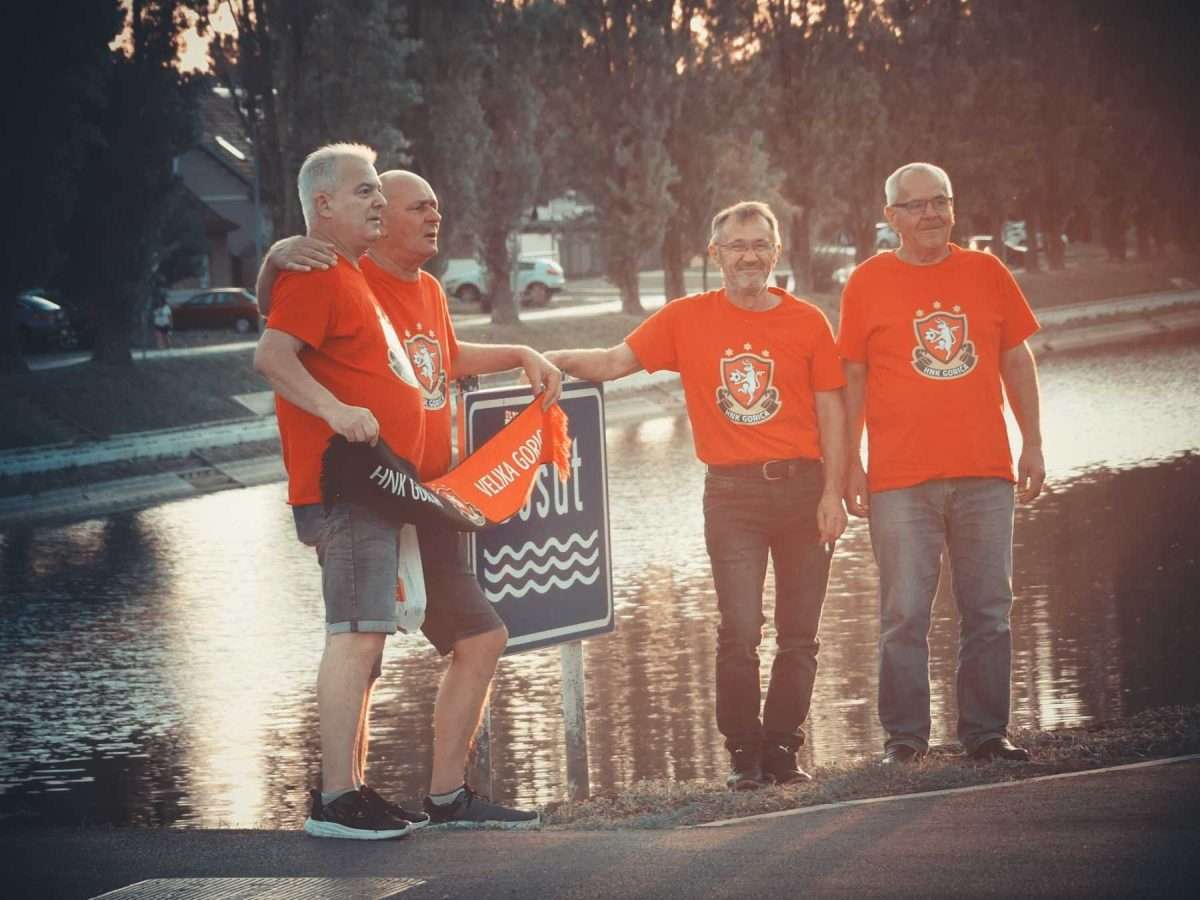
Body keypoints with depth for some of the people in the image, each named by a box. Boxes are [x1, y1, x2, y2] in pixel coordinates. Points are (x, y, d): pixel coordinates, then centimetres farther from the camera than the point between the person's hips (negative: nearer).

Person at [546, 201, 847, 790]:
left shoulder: (806, 322, 4)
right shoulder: (687, 320, 4)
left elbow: (830, 411, 5)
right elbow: (616, 362, 2)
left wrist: (832, 493, -2)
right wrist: (562, 360, -17)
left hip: (801, 487, 1)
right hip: (731, 492, -1)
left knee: (799, 632, 5)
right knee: (739, 631, -8)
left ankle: (782, 747, 15)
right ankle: (744, 752, 3)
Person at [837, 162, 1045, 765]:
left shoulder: (987, 274, 9)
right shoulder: (868, 283, 3)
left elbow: (1016, 360, 13)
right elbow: (852, 378, 5)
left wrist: (1033, 444, 8)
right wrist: (851, 463, 0)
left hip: (984, 473, 2)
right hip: (901, 480, -2)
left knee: (988, 612, 4)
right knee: (904, 615, -2)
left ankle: (986, 733, 12)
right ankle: (904, 738, 4)